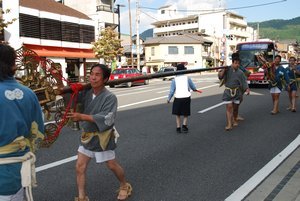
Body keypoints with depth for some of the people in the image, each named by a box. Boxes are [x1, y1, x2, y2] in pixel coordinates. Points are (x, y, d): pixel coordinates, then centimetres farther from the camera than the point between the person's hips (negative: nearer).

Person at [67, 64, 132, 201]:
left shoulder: (110, 97, -21)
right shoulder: (86, 93, -3)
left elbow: (106, 118, -30)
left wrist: (82, 116, -36)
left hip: (102, 138, -5)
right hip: (87, 136, 5)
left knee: (112, 165, 12)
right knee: (80, 167, 4)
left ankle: (125, 186, 40)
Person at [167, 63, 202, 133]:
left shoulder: (174, 80, 0)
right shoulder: (187, 78, 1)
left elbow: (172, 91, -2)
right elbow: (193, 87, 12)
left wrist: (169, 99, 11)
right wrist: (195, 90, 35)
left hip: (178, 98, 0)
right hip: (186, 97, 0)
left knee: (177, 114, 16)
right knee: (185, 114, 15)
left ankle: (178, 128, 13)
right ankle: (184, 125, -3)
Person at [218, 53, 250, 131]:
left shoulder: (240, 72, -2)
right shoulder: (227, 69, -4)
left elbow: (244, 82, -2)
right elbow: (220, 76, -9)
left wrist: (247, 89, -17)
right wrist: (223, 70, -22)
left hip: (237, 92, 2)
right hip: (228, 91, -2)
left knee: (235, 107, 12)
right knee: (229, 107, -9)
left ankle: (234, 120, 34)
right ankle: (229, 124, -13)